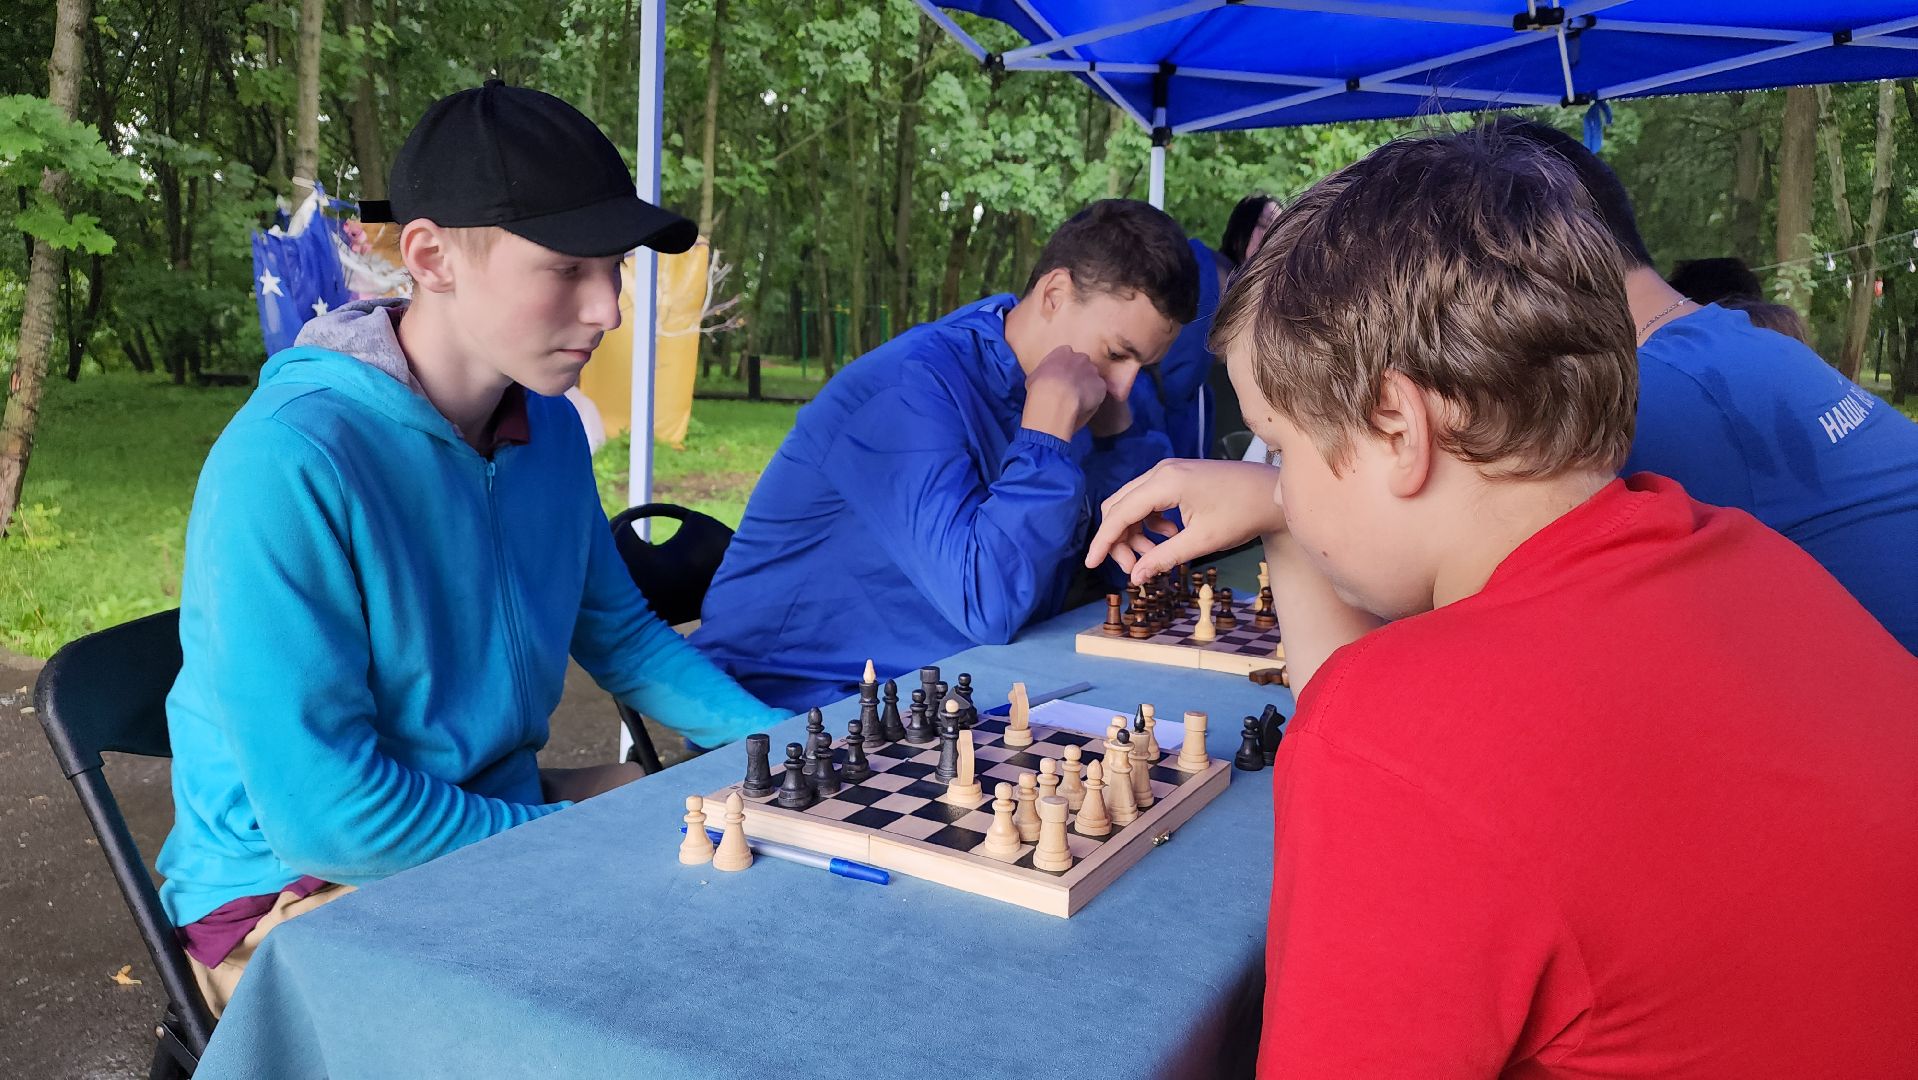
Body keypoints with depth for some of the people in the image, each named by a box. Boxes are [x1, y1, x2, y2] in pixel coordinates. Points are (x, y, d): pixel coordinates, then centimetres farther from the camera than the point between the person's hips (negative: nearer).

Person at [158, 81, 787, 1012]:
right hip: (300, 886, -7)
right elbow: (320, 811, -26)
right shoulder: (286, 466, -25)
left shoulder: (549, 429, -1)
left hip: (503, 810, 7)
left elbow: (621, 634, 12)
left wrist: (790, 745, -1)